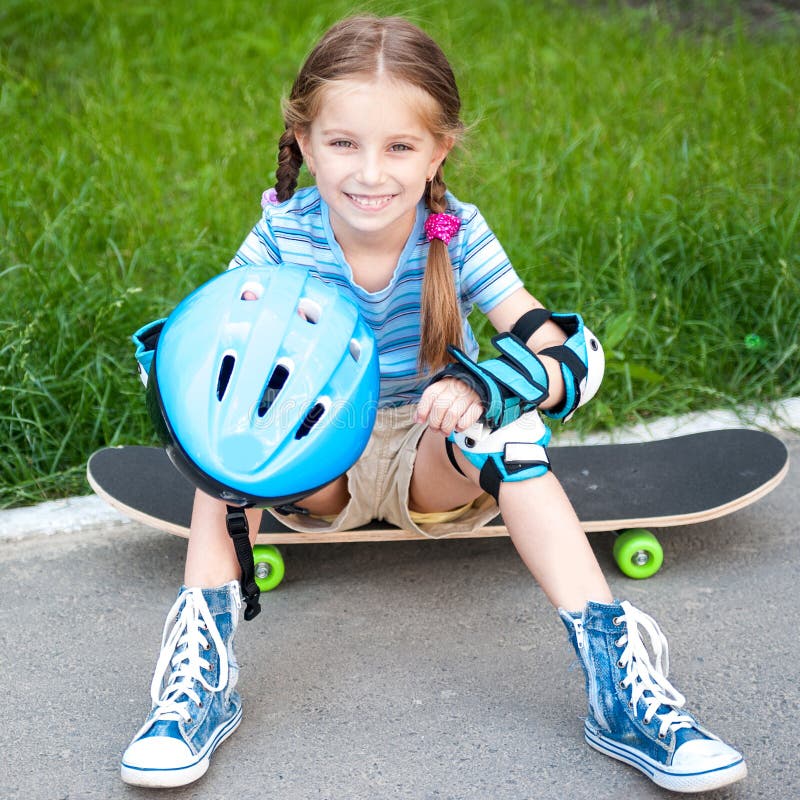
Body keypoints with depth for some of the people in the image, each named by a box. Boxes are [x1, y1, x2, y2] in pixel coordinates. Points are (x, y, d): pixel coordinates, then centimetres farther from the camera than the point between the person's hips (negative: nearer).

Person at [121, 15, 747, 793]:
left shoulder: (456, 233, -18)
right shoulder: (282, 235, -16)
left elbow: (570, 355, -23)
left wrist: (485, 387, -44)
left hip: (432, 464, -1)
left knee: (500, 418, -31)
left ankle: (616, 679, -31)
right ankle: (200, 668, -25)